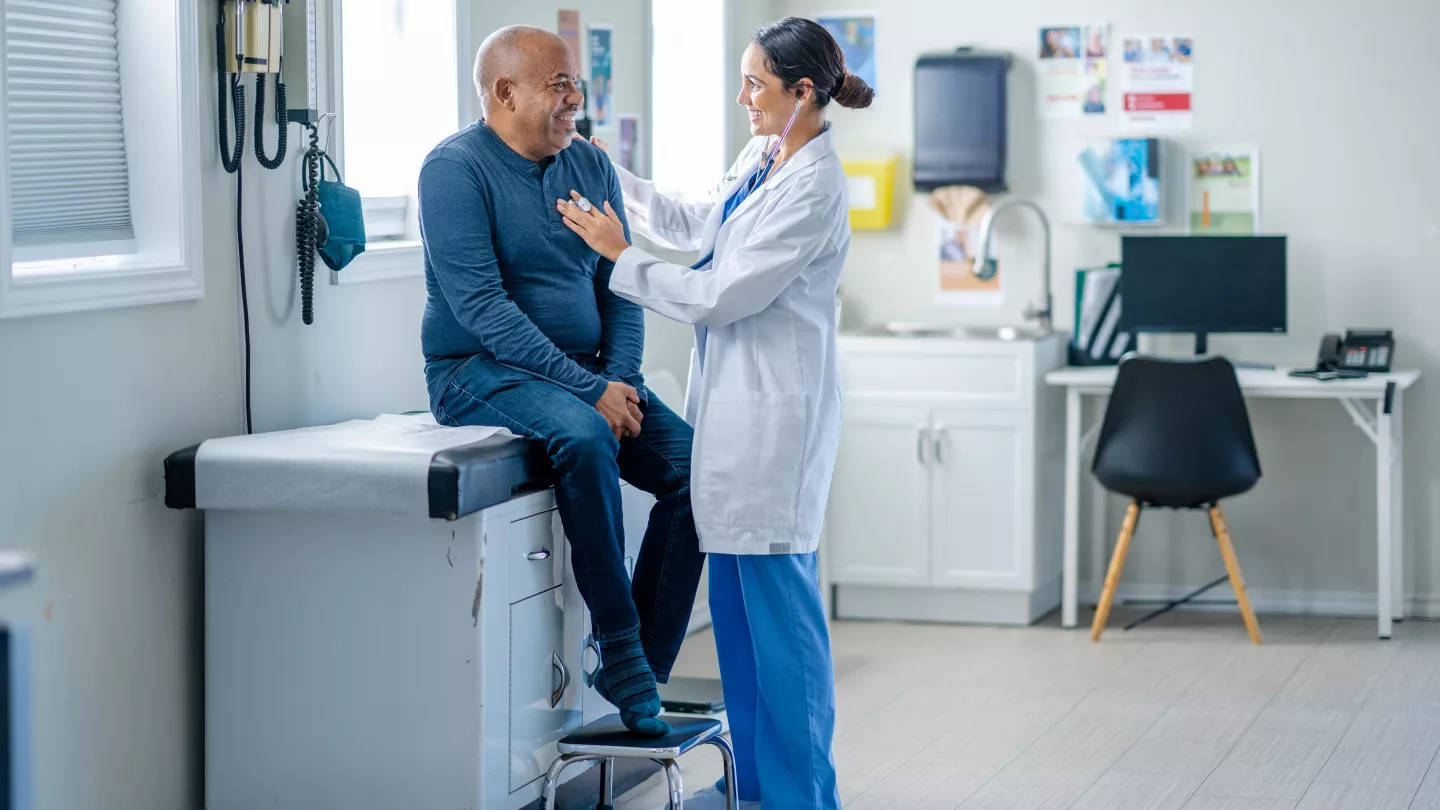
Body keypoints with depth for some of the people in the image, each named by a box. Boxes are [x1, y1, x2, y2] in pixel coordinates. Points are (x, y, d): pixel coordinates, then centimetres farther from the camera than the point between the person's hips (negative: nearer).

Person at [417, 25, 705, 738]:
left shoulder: (589, 166, 11)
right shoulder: (457, 168, -10)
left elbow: (619, 286, 11)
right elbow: (480, 306, -19)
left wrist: (620, 378, -9)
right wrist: (588, 390, -24)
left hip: (589, 370, 7)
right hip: (482, 371, -6)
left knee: (692, 462, -15)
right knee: (584, 437, -36)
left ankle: (641, 672, -10)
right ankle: (619, 650, -27)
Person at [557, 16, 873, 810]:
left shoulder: (812, 190, -20)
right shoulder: (761, 156, 9)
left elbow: (718, 296, -19)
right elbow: (699, 225, 27)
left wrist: (620, 255, -10)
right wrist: (613, 179, 25)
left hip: (774, 408, -10)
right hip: (734, 398, 10)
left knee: (777, 595, -3)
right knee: (734, 594, 14)